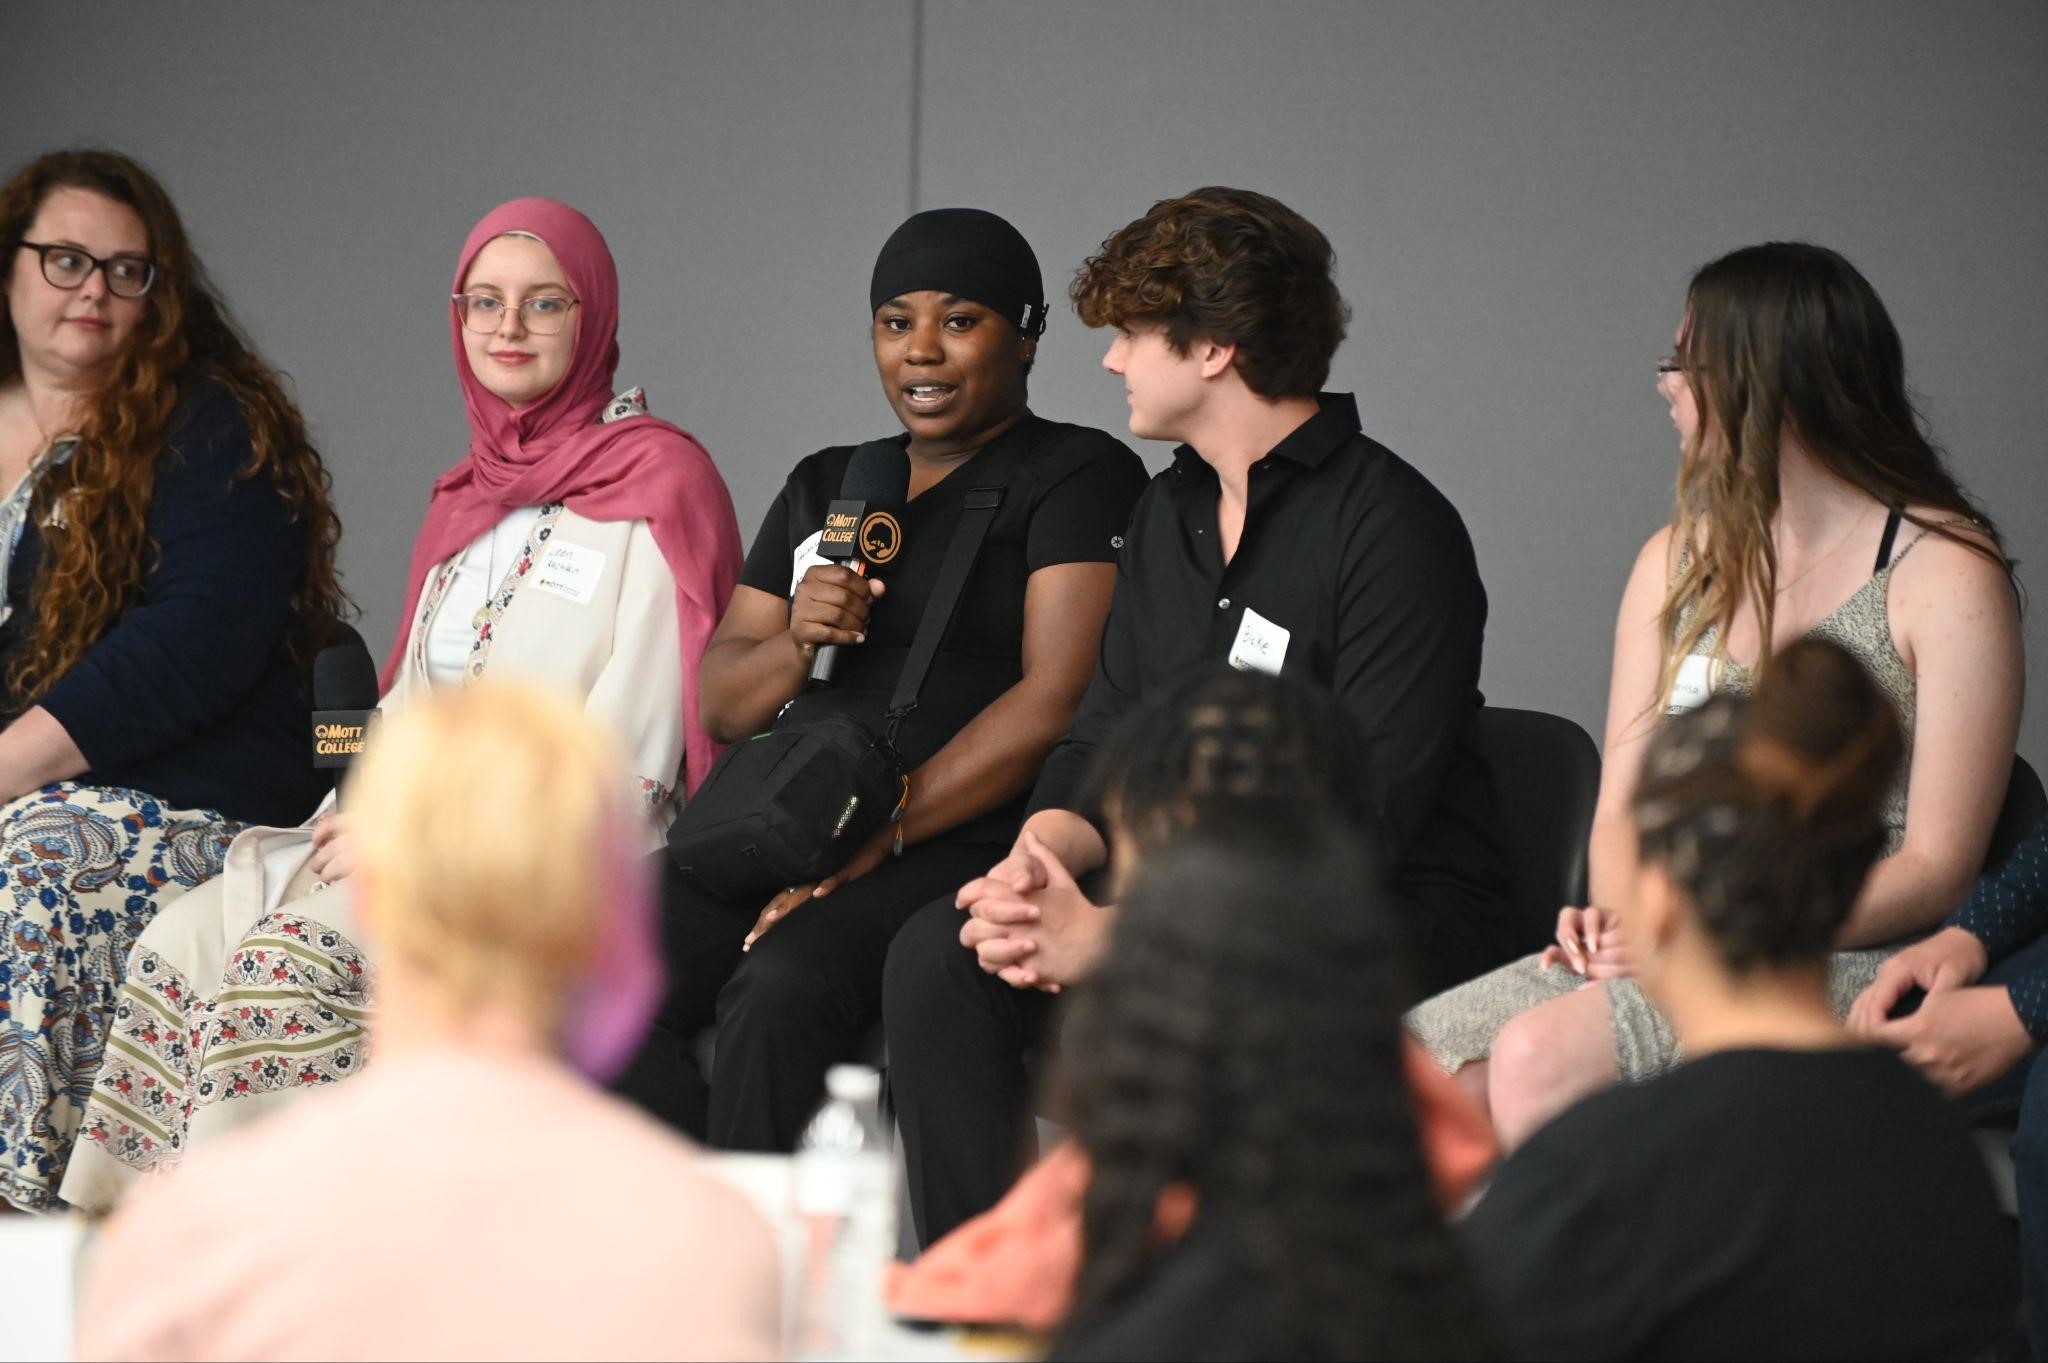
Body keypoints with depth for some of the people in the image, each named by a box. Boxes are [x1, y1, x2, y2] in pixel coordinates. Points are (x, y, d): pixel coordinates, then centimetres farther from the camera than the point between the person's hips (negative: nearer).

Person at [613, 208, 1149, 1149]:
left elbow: (1057, 701, -10)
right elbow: (721, 704, 22)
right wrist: (796, 642, -1)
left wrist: (878, 836, -16)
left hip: (969, 849, -6)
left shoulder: (1079, 476, 4)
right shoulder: (825, 486, 24)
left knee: (781, 986, -35)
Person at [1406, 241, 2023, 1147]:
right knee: (1419, 1066, -23)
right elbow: (1624, 808, 15)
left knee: (1539, 1057, -32)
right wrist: (1614, 911, -9)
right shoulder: (1677, 562, 19)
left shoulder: (1948, 576, -3)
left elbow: (1938, 867, -7)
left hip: (1852, 963, -6)